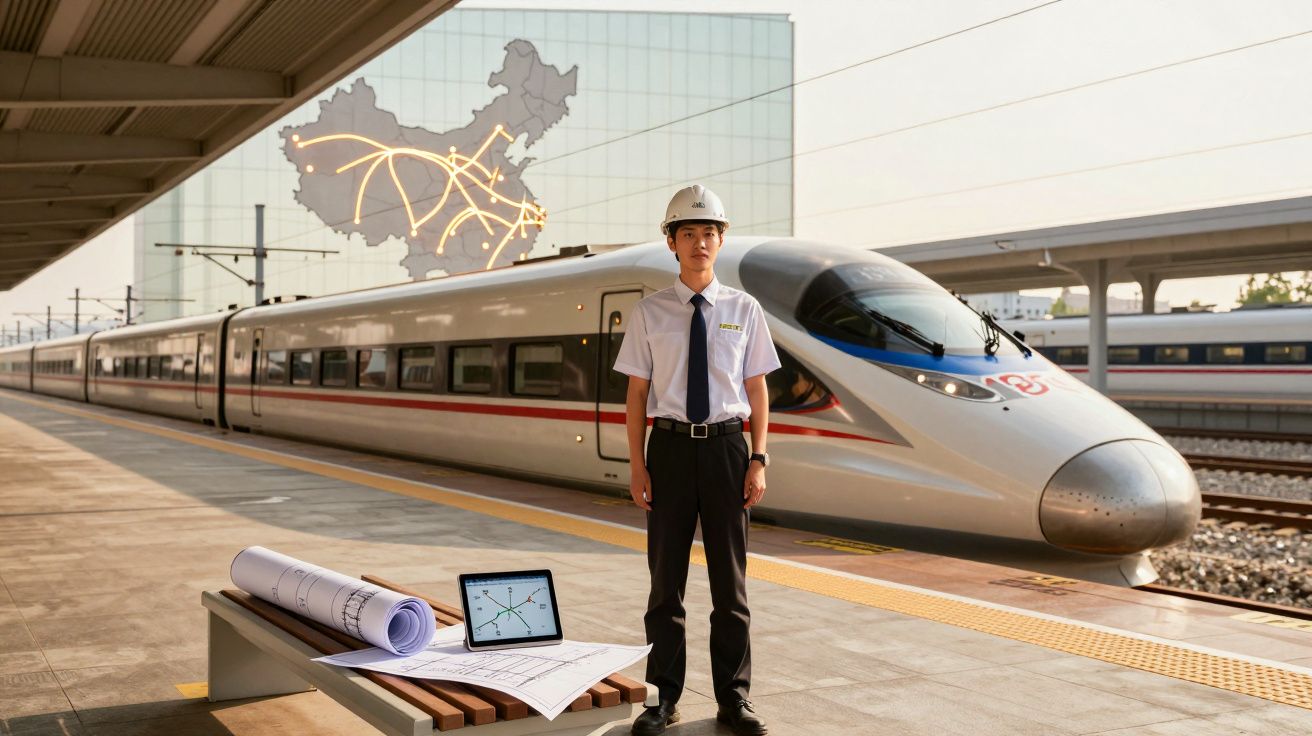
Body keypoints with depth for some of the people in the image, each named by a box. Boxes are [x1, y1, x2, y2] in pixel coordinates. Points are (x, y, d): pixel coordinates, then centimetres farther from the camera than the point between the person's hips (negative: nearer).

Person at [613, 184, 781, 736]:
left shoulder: (744, 310, 3)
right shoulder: (650, 313, 2)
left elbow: (757, 389, 4)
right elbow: (637, 392, 2)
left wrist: (758, 459, -3)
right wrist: (637, 464, -4)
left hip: (726, 446, 0)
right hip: (671, 446, 0)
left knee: (730, 576, 8)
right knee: (666, 576, 8)